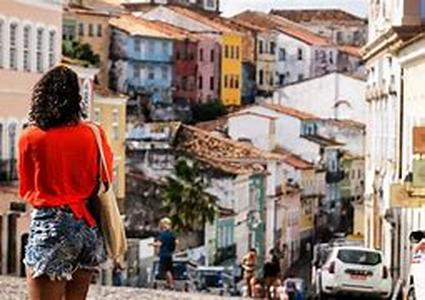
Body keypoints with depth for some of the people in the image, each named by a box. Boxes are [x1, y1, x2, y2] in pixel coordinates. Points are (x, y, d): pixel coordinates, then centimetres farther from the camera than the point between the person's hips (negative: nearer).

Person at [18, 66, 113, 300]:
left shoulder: (29, 138, -6)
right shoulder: (93, 135, 0)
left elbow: (26, 190, 6)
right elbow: (104, 180, 11)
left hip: (49, 227, -4)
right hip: (88, 226, 5)